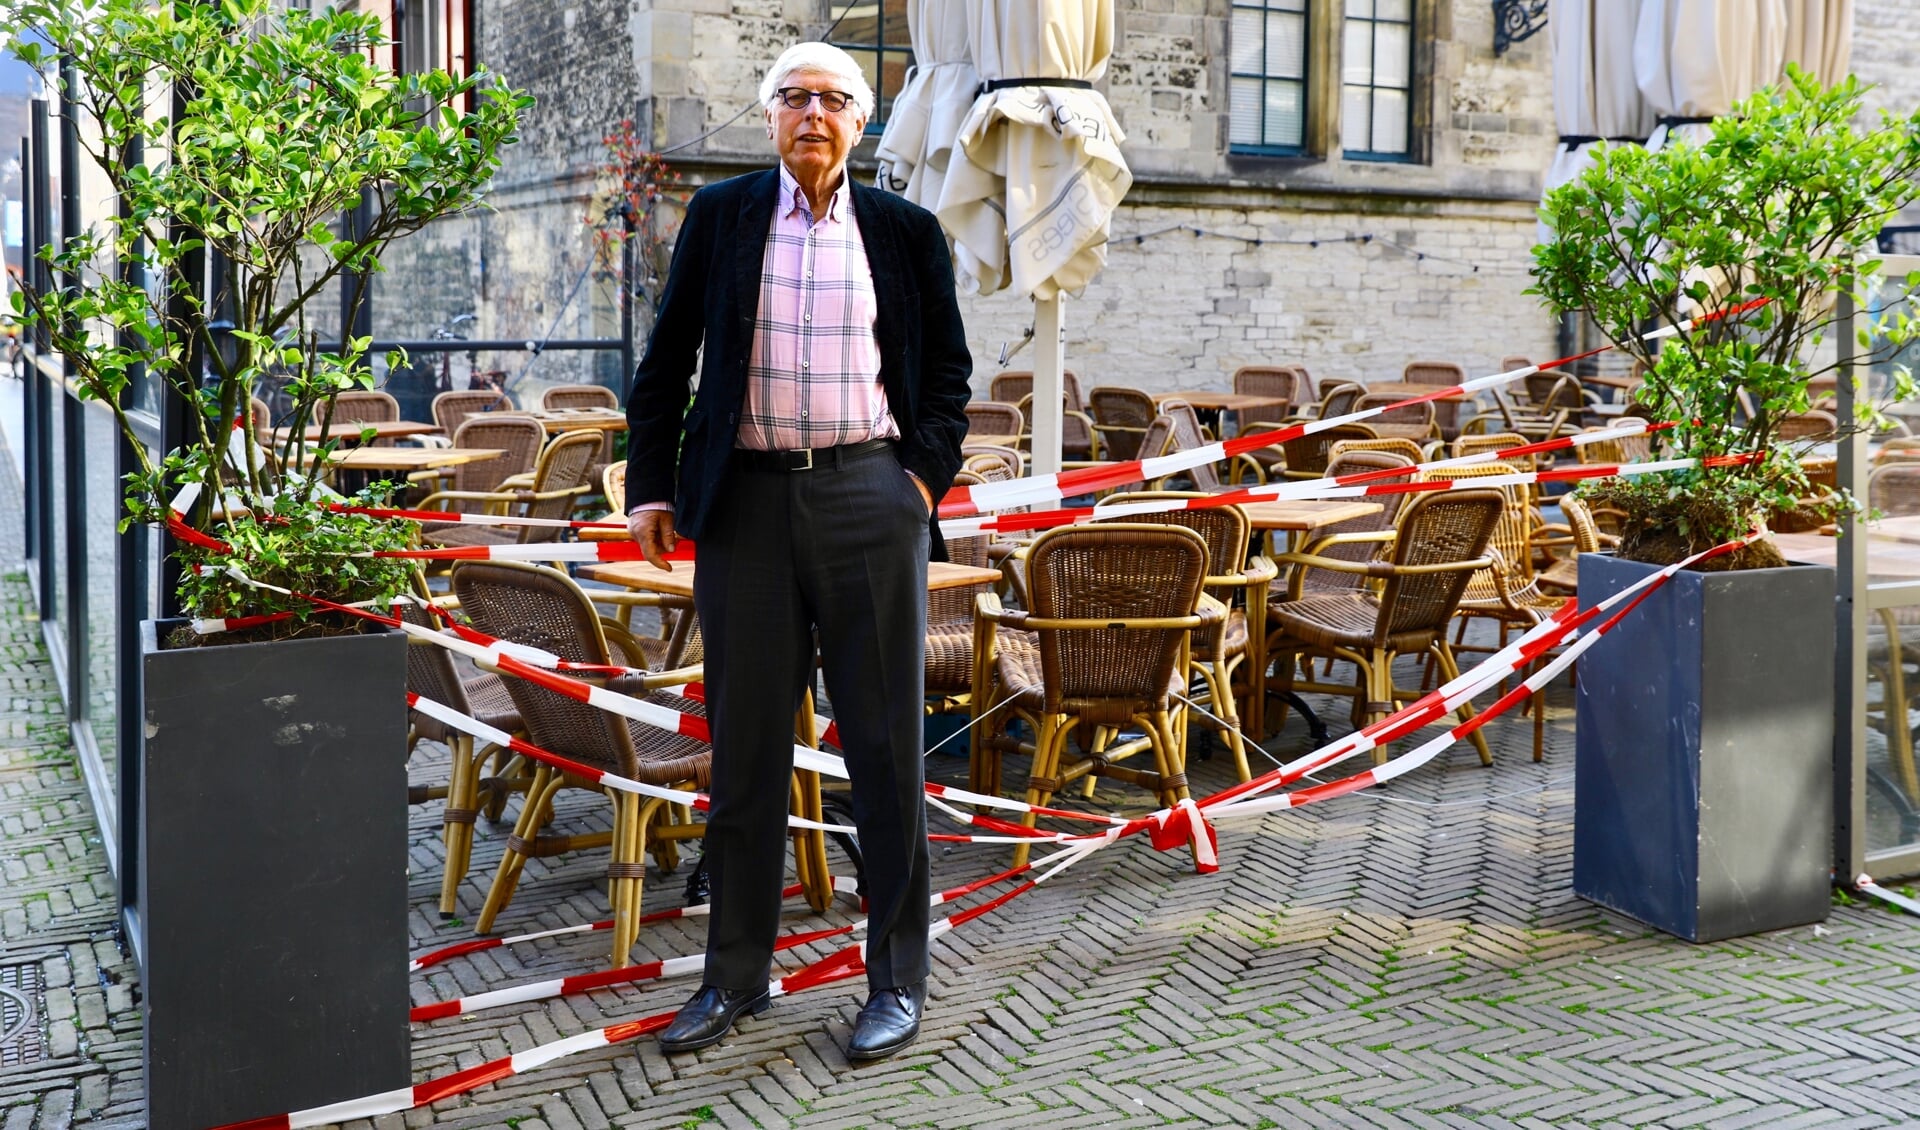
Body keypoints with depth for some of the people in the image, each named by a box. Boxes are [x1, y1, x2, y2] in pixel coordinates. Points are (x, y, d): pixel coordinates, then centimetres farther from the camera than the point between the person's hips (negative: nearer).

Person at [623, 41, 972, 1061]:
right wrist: (650, 486, 4)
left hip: (868, 495, 0)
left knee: (885, 744, 2)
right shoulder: (719, 215, 9)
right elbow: (667, 359, 11)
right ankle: (736, 976, 20)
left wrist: (927, 473, 2)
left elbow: (949, 369, 15)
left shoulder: (905, 231, 8)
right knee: (745, 746, 7)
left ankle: (898, 980, 14)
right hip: (747, 498, 1)